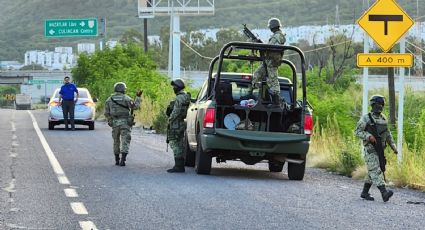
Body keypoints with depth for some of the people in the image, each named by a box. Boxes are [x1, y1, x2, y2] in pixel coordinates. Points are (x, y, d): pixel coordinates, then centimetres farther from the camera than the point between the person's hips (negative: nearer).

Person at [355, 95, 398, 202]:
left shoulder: (383, 118, 12)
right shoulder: (366, 118, -8)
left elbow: (388, 134, 19)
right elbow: (358, 132, -9)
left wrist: (393, 146, 11)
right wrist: (369, 136, -24)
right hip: (370, 150, -7)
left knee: (372, 172, 12)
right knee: (376, 171, -15)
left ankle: (364, 192, 23)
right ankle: (384, 193, -27)